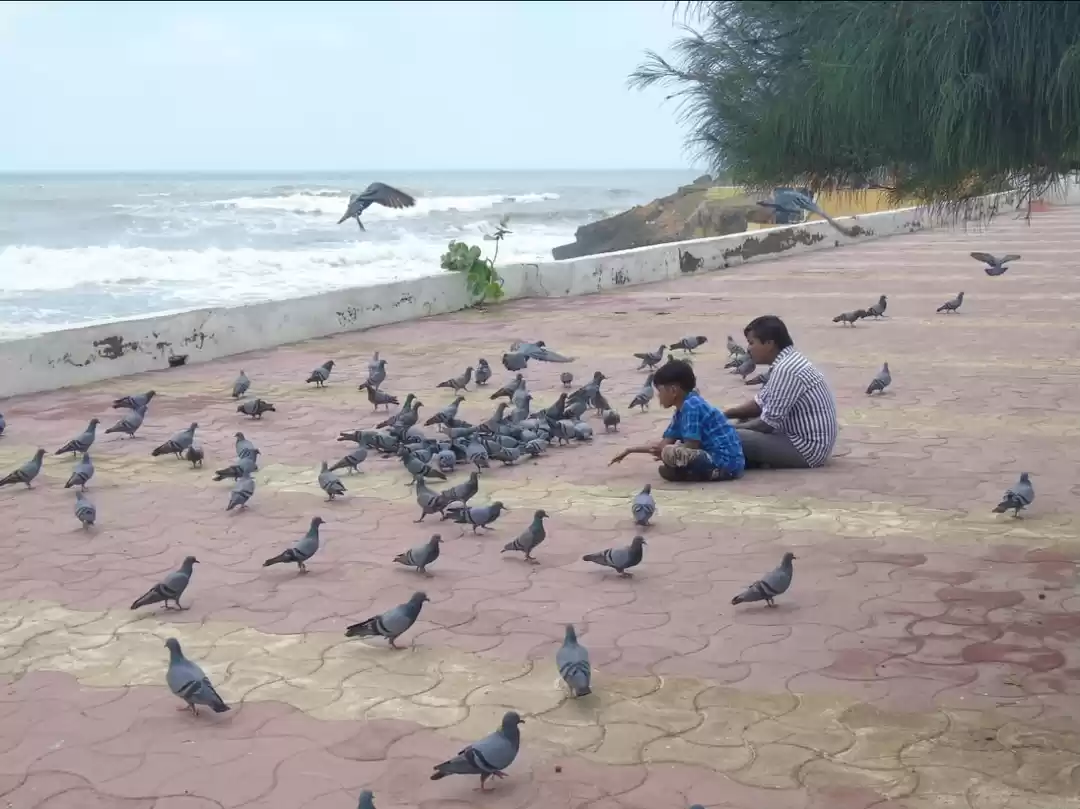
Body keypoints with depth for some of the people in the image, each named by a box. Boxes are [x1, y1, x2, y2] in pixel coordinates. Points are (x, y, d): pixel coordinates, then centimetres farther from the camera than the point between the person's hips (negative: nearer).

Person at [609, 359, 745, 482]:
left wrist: (662, 453, -1)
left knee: (670, 453, -25)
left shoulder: (691, 405, -14)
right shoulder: (683, 409, 15)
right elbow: (665, 443, 20)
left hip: (725, 463, -10)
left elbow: (692, 445, -17)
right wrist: (630, 450, 23)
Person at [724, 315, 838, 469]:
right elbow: (760, 403, 19)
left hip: (807, 449, -11)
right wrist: (726, 414, 7)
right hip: (807, 441, 11)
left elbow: (768, 422, -19)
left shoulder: (785, 370, -21)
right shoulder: (788, 362, 11)